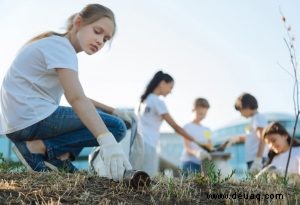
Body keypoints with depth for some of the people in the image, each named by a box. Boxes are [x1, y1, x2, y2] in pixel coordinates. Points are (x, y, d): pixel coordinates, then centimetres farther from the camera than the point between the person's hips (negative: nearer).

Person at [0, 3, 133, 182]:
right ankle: (39, 148, -12)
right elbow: (77, 99, -28)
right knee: (116, 127, -10)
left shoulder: (54, 46, 19)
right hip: (33, 118, -10)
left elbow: (77, 97, 19)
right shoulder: (61, 46, -12)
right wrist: (107, 141, -40)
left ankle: (60, 156, 2)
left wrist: (112, 111, 6)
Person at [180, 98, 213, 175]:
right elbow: (187, 148, -8)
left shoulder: (207, 130, 20)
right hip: (189, 162, -5)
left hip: (202, 163, 5)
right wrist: (196, 153, -30)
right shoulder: (187, 127, 1)